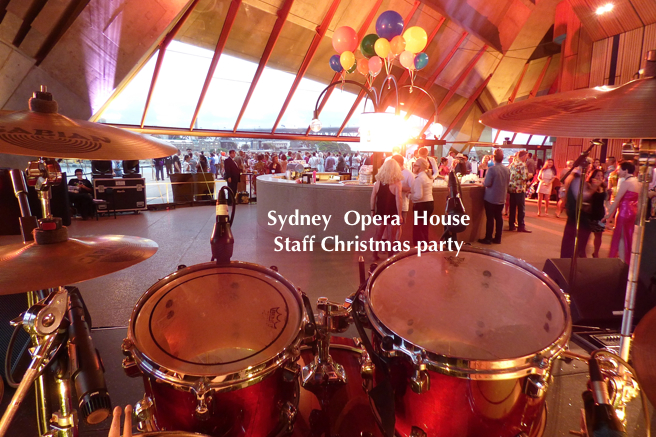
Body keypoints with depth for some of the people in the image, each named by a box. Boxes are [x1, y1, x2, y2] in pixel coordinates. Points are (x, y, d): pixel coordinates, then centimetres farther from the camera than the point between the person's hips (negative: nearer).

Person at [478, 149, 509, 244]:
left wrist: (483, 182, 3)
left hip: (491, 198, -5)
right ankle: (498, 238, 18)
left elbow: (487, 183, -18)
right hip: (501, 198, 5)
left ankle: (488, 238, 7)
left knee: (490, 218, 0)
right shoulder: (507, 169, 1)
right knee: (499, 217, 12)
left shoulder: (491, 169, -18)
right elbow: (508, 183, 11)